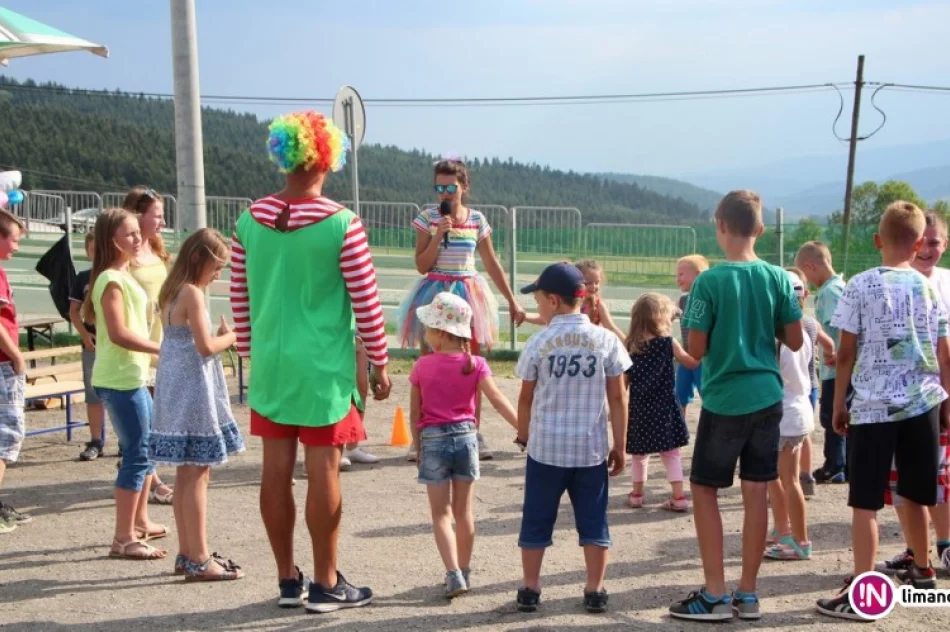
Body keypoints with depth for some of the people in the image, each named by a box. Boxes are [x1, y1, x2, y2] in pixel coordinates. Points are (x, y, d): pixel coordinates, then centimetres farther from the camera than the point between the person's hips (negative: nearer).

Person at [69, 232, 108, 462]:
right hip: (92, 344, 3)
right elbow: (74, 311, 7)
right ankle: (96, 442, 14)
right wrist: (84, 334, -6)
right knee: (93, 394, 7)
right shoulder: (83, 278, 6)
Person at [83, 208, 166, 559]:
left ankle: (140, 521, 31)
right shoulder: (112, 280, -15)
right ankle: (124, 538, -3)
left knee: (149, 447, 19)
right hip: (120, 379, -10)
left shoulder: (124, 276, 16)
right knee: (137, 454, -8)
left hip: (134, 375, 10)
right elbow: (118, 333, -23)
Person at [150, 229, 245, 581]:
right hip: (193, 390, -10)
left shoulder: (172, 292, 14)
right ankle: (198, 560, -1)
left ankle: (187, 554, 21)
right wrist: (231, 336, -2)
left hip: (176, 390, 10)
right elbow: (205, 346, -18)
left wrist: (222, 335, 8)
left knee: (187, 473, 14)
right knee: (197, 475, -5)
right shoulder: (193, 293, -15)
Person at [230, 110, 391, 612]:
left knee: (276, 469, 9)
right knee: (323, 471, 3)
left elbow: (240, 297, 8)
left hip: (270, 363, 4)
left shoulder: (250, 221, 0)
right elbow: (366, 302, -8)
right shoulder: (341, 224, -12)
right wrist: (380, 363, 3)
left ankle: (288, 580, 21)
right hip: (324, 367, -4)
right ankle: (325, 584, 12)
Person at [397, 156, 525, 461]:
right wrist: (438, 234, -18)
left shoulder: (477, 220, 3)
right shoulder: (428, 218, -2)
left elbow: (492, 264, 9)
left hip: (468, 294, 1)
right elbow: (422, 266, -5)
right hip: (435, 294, -1)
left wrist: (512, 302, 9)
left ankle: (474, 433, 14)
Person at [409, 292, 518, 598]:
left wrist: (418, 446, 11)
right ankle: (464, 572, 24)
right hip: (465, 436, 2)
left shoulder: (422, 366, -7)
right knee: (464, 512, 14)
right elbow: (498, 400, -13)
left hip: (433, 439, -2)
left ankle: (454, 575, -7)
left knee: (441, 514, 5)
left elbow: (414, 412, -1)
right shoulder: (475, 364, -5)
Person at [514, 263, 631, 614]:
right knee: (593, 521, 11)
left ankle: (530, 589, 17)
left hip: (546, 447, -1)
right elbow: (617, 399, -2)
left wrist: (524, 436, 19)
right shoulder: (605, 340, -3)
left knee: (536, 521, 11)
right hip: (591, 447, 1)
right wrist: (619, 447, 6)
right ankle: (595, 591, 15)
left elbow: (526, 398, 2)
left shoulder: (539, 343, -6)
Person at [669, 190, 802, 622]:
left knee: (703, 490, 7)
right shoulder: (778, 278, 0)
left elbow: (695, 351, -11)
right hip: (767, 397, 4)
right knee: (756, 491, 8)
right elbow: (794, 341, 4)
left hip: (724, 400, -4)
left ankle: (716, 595, 7)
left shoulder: (709, 281, -13)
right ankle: (747, 594, 15)